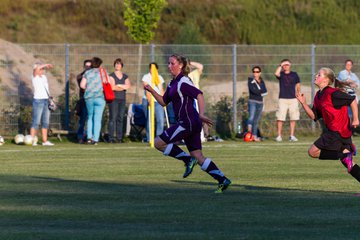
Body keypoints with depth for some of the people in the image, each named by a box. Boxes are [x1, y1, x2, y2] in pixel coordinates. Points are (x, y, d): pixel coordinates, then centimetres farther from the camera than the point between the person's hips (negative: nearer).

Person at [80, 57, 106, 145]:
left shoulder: (87, 73, 6)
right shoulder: (103, 73, 1)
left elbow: (82, 85, 0)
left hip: (89, 97, 2)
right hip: (100, 97, -2)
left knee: (90, 117, 16)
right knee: (97, 119, 0)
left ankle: (89, 137, 5)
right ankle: (95, 139, -5)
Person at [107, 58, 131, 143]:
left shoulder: (125, 77, 16)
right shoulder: (111, 76, 2)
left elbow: (128, 86, 0)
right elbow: (112, 87, -11)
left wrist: (118, 85, -8)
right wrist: (123, 87, -4)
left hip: (122, 99, 5)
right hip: (113, 99, -5)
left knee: (120, 118, 2)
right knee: (113, 118, -10)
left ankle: (119, 137, 5)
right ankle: (111, 138, -11)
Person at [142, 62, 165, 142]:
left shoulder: (159, 78, 17)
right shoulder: (146, 77, 4)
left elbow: (161, 90, 18)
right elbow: (147, 90, -6)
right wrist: (149, 100, -16)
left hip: (158, 101, 4)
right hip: (148, 101, -4)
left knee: (160, 120, -7)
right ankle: (149, 139, 0)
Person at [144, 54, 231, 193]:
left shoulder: (183, 82, -11)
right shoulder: (172, 84, 18)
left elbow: (199, 95, -22)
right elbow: (163, 102, 25)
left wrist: (201, 114, -34)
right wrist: (152, 91, 12)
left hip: (188, 122, -10)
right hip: (187, 123, 10)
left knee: (159, 143, -7)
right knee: (198, 156, 7)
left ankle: (188, 160, -3)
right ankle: (223, 180, 4)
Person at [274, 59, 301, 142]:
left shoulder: (294, 74, 10)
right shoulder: (281, 74, 2)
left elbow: (298, 85, 17)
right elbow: (276, 73, -22)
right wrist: (280, 66, -12)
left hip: (293, 98, 2)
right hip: (282, 99, -2)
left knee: (293, 118, 2)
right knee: (280, 118, -6)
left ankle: (292, 136, 8)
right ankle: (279, 136, -1)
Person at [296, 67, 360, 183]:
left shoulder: (332, 93, -14)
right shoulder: (318, 96, 13)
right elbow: (314, 116, 15)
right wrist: (303, 103, 5)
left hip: (337, 132, -9)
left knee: (313, 151, -10)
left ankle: (344, 153, -14)